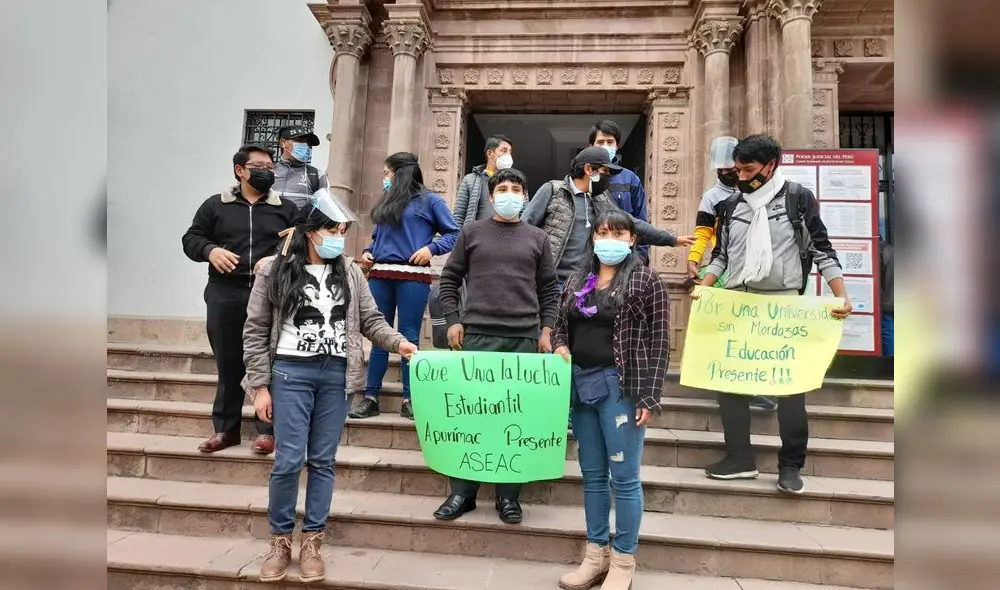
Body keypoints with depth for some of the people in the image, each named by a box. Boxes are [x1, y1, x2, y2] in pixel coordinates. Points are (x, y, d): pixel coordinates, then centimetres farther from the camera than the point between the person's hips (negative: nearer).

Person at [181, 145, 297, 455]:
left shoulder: (286, 208, 9)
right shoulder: (215, 205, 11)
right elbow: (191, 238, 11)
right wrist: (210, 251, -10)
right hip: (225, 295, 1)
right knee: (228, 364, 9)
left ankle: (267, 429, 10)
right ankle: (226, 428, 21)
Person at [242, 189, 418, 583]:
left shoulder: (350, 273, 6)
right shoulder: (274, 272, -2)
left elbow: (370, 320, 6)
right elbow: (255, 332, 0)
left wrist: (399, 343, -12)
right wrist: (260, 385, -3)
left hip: (336, 374, 2)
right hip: (291, 373, -2)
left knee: (323, 461, 8)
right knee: (289, 460, -1)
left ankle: (312, 541, 21)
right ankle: (280, 540, 20)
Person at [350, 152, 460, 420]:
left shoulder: (429, 200, 4)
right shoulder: (386, 203, 22)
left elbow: (453, 234, 1)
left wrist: (431, 248, -14)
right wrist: (368, 252, 8)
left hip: (413, 276, -5)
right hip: (380, 275, 5)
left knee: (408, 337, -3)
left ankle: (409, 399, 4)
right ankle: (371, 397, 8)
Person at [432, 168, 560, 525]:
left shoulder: (537, 238, 12)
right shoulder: (472, 232, 9)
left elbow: (549, 289, 12)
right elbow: (449, 279, 10)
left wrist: (546, 330, 3)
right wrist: (453, 321, 0)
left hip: (524, 338, 1)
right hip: (477, 335, 0)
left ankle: (508, 495, 17)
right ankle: (462, 492, 16)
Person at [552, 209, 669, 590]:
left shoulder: (646, 281, -3)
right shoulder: (578, 279, 12)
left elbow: (659, 342, -7)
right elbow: (560, 324, 21)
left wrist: (649, 396, -12)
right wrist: (559, 346, -2)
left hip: (621, 386, -5)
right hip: (581, 384, 5)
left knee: (624, 477, 2)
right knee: (592, 475, 13)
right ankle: (596, 554, 27)